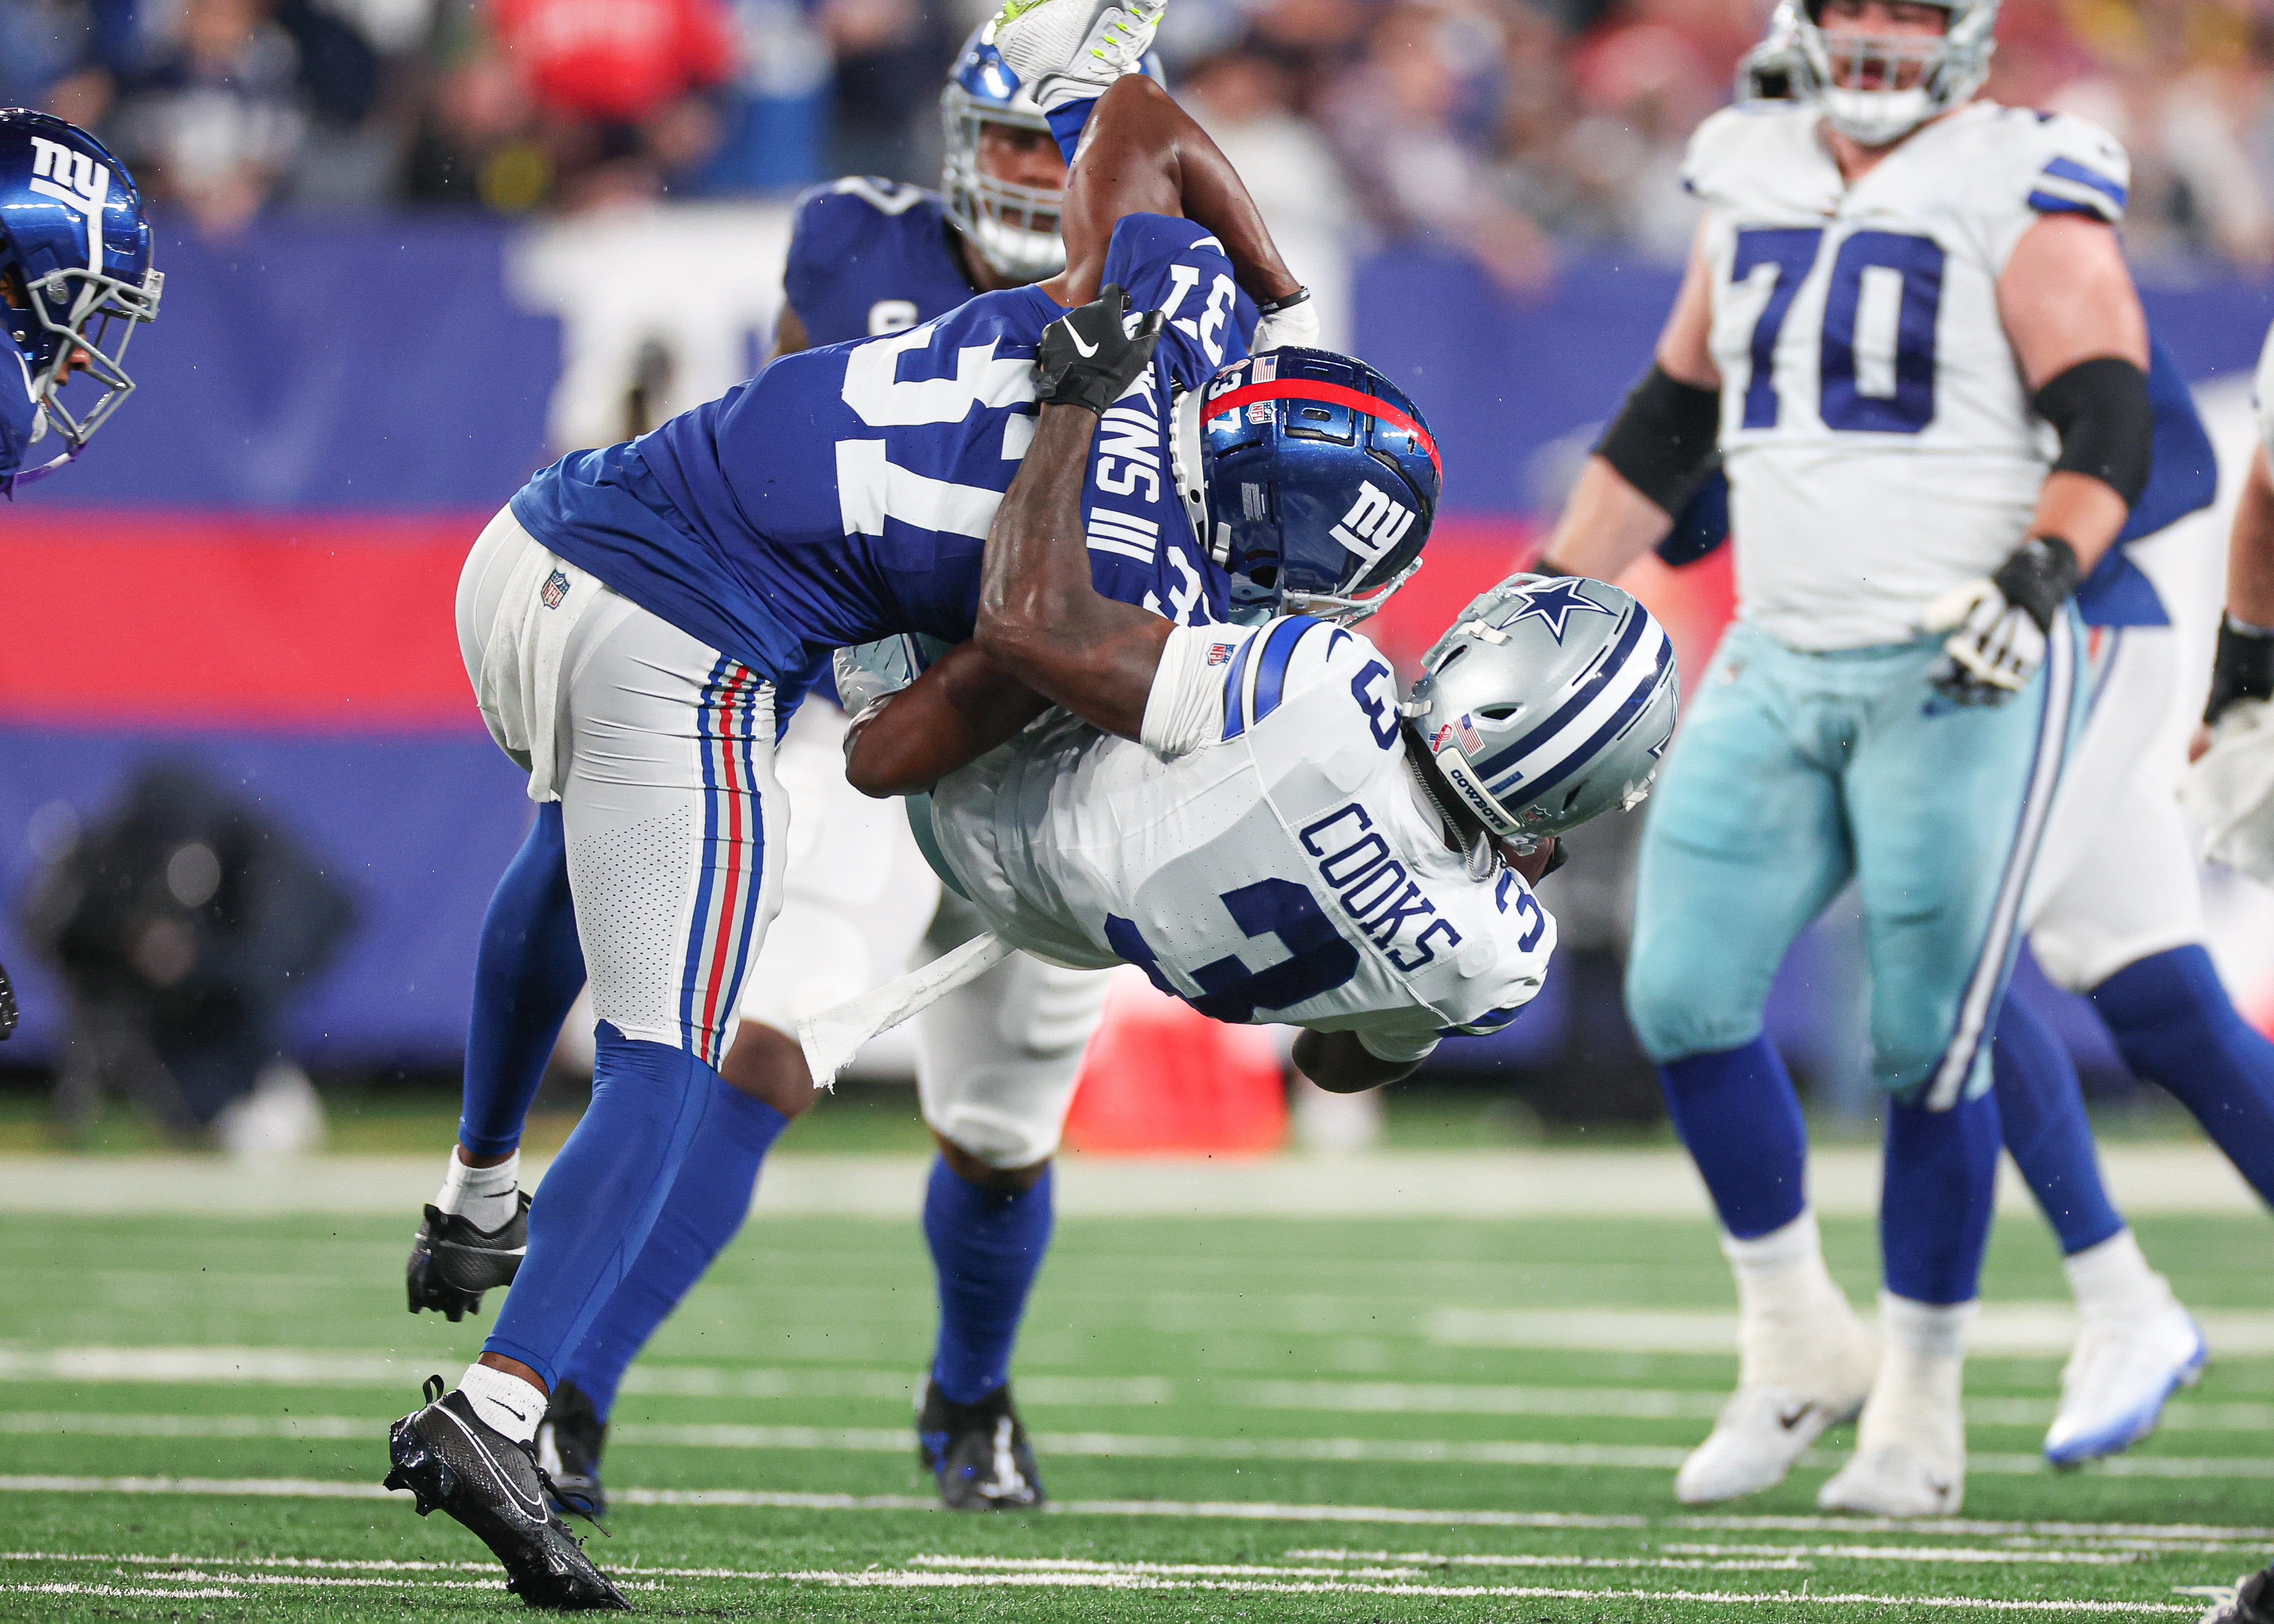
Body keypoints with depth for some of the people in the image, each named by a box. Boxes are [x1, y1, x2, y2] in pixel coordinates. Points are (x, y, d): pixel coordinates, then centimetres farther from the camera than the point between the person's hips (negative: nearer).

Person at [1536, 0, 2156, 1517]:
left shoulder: (2021, 193, -6)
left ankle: (1923, 1407, 10)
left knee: (1927, 1043, -4)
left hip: (1961, 678, -6)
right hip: (1779, 666, 6)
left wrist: (2040, 574, -32)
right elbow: (1669, 424, 21)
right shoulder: (1756, 184, 12)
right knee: (1684, 995, -4)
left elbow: (2109, 425, -15)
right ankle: (1801, 1345, 12)